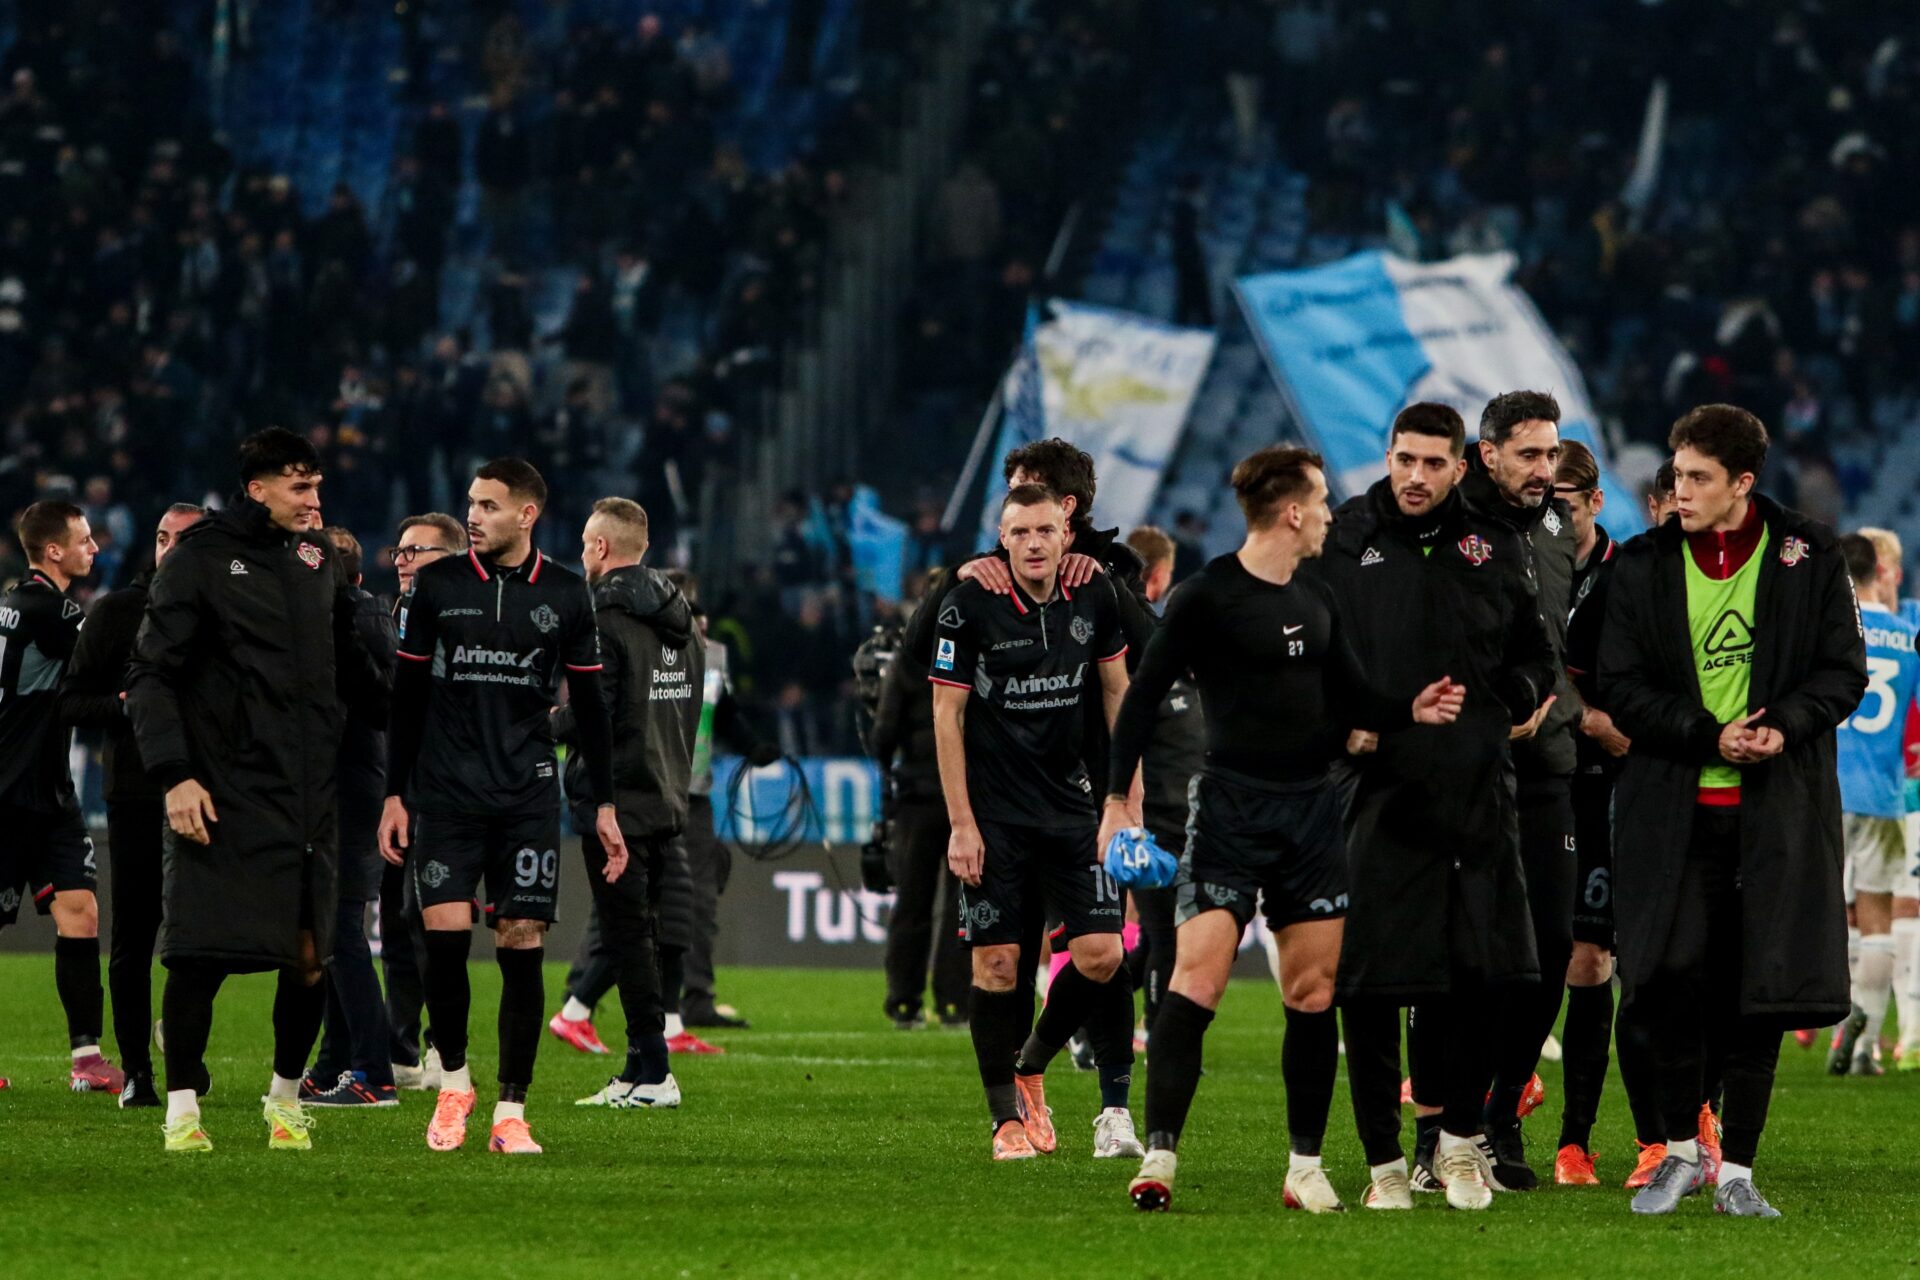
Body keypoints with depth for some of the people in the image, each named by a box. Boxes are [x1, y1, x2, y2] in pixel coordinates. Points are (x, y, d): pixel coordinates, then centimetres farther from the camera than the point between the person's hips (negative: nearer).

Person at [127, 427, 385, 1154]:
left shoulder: (316, 562, 13)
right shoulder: (201, 560, -5)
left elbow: (349, 671, 24)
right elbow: (152, 675, -6)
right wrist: (174, 774, -15)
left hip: (307, 801, 5)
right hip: (221, 799, -5)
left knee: (310, 959, 3)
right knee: (201, 956, -8)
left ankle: (285, 1099, 21)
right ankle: (182, 1106, 3)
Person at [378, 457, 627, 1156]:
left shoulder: (565, 595, 5)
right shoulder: (437, 586, 5)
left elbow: (589, 705, 11)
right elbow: (407, 694, 9)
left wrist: (604, 805, 7)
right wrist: (394, 793, 5)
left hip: (527, 797, 0)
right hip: (445, 795, 0)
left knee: (522, 943, -4)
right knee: (444, 933, -11)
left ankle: (510, 1114, 3)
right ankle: (454, 1080, 11)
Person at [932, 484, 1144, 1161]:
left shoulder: (1094, 598, 1)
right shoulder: (969, 607, -9)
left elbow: (1117, 693, 13)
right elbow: (946, 715, -5)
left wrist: (1130, 796, 9)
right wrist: (961, 823, -9)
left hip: (1072, 803, 3)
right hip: (993, 815, -3)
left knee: (1102, 953, -8)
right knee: (996, 962, -5)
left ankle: (1031, 1062, 18)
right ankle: (1008, 1116, 8)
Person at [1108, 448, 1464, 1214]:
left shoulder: (1316, 600, 13)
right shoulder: (1207, 597, -7)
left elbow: (1346, 697, 20)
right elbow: (1145, 696, -6)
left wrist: (1410, 712, 1)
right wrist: (1117, 798, -12)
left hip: (1311, 809, 6)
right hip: (1230, 807, -6)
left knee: (1313, 988, 4)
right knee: (1198, 975, -14)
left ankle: (1306, 1166, 11)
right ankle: (1159, 1156, -13)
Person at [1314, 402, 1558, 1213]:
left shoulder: (1491, 546, 9)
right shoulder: (1343, 542, 3)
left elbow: (1532, 650, 21)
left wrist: (1529, 695, 2)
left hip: (1475, 789, 2)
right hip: (1374, 786, -2)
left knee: (1482, 973, 1)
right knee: (1369, 983, -2)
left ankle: (1460, 1139, 19)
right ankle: (1384, 1161, 7)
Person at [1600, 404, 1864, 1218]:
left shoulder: (1810, 558, 2)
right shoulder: (1644, 566, 4)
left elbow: (1844, 671, 3)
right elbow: (1622, 688, 1)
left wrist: (1786, 725, -16)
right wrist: (1709, 736, -14)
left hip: (1777, 808, 0)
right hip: (1674, 808, 1)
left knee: (1758, 994, 0)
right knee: (1674, 983, -5)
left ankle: (1735, 1172, 8)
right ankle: (1680, 1152, 13)